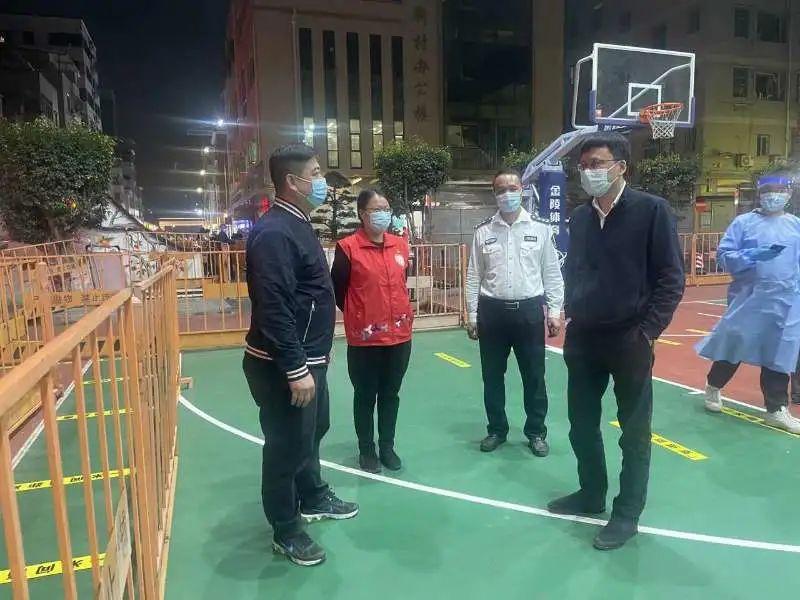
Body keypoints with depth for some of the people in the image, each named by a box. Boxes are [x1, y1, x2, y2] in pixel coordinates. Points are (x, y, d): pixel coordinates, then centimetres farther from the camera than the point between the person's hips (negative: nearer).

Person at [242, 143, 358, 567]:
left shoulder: (297, 225, 10)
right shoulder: (274, 233, -22)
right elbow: (273, 309, -27)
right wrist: (296, 369, -26)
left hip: (308, 358, 10)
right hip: (283, 366, -10)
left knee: (314, 429, 25)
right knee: (288, 445, 6)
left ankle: (313, 499, 47)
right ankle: (286, 532, 26)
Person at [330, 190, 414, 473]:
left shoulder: (400, 244, 6)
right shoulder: (348, 247, -10)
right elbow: (337, 289, -4)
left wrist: (403, 310, 14)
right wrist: (357, 316, 3)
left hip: (400, 335, 5)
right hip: (364, 338, -4)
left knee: (391, 395, 16)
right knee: (365, 396, 11)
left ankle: (387, 446, 33)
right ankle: (366, 449, 28)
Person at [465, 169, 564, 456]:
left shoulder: (540, 229, 2)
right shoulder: (483, 231, 3)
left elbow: (552, 274, 4)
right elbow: (474, 277, 5)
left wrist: (554, 311, 0)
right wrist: (472, 317, 3)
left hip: (529, 310, -1)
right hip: (492, 311, 1)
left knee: (534, 376, 7)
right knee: (492, 376, 10)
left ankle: (536, 432, 25)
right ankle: (496, 430, 28)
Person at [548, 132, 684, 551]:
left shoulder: (652, 210, -8)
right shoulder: (579, 218, 7)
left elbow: (671, 278, -9)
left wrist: (647, 330, -13)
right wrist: (570, 316, 6)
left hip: (629, 340, -5)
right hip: (582, 339, 5)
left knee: (634, 433, 9)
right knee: (582, 425, 15)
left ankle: (627, 513, 25)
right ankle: (591, 494, 35)